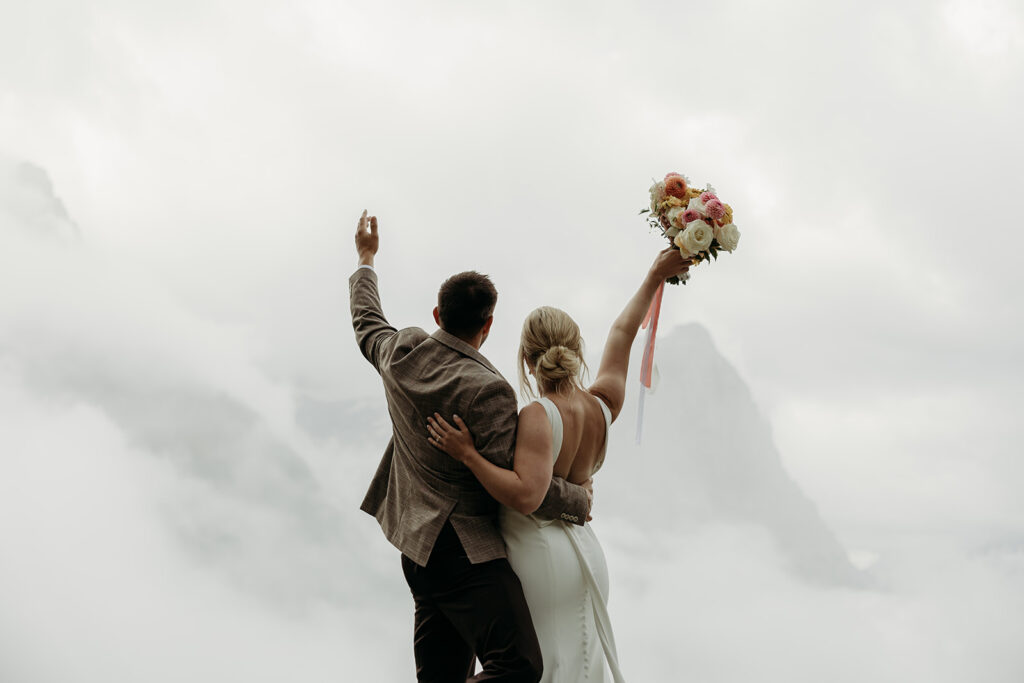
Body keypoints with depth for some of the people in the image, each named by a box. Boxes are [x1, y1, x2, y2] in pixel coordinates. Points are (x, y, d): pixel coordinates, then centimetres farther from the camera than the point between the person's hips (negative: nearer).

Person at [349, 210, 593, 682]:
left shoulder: (402, 352, 2)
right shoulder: (487, 390, -21)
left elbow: (367, 324, 26)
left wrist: (366, 260, 43)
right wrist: (580, 499, -3)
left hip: (417, 544, 9)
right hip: (463, 551, -9)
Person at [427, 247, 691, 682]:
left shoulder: (539, 417, -20)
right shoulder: (604, 407, -1)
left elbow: (526, 496, -30)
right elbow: (621, 333, 12)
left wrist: (467, 454, -27)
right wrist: (654, 278, 23)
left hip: (537, 558, -6)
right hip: (584, 556, 7)